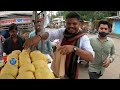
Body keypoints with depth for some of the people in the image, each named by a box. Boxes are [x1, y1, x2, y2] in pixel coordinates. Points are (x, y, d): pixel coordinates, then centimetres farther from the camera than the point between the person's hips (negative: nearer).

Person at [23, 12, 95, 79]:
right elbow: (50, 34, -23)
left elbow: (91, 57, -29)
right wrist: (39, 37, -45)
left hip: (71, 72, -3)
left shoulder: (83, 38, -16)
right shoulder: (62, 32, -5)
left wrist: (74, 48, -44)